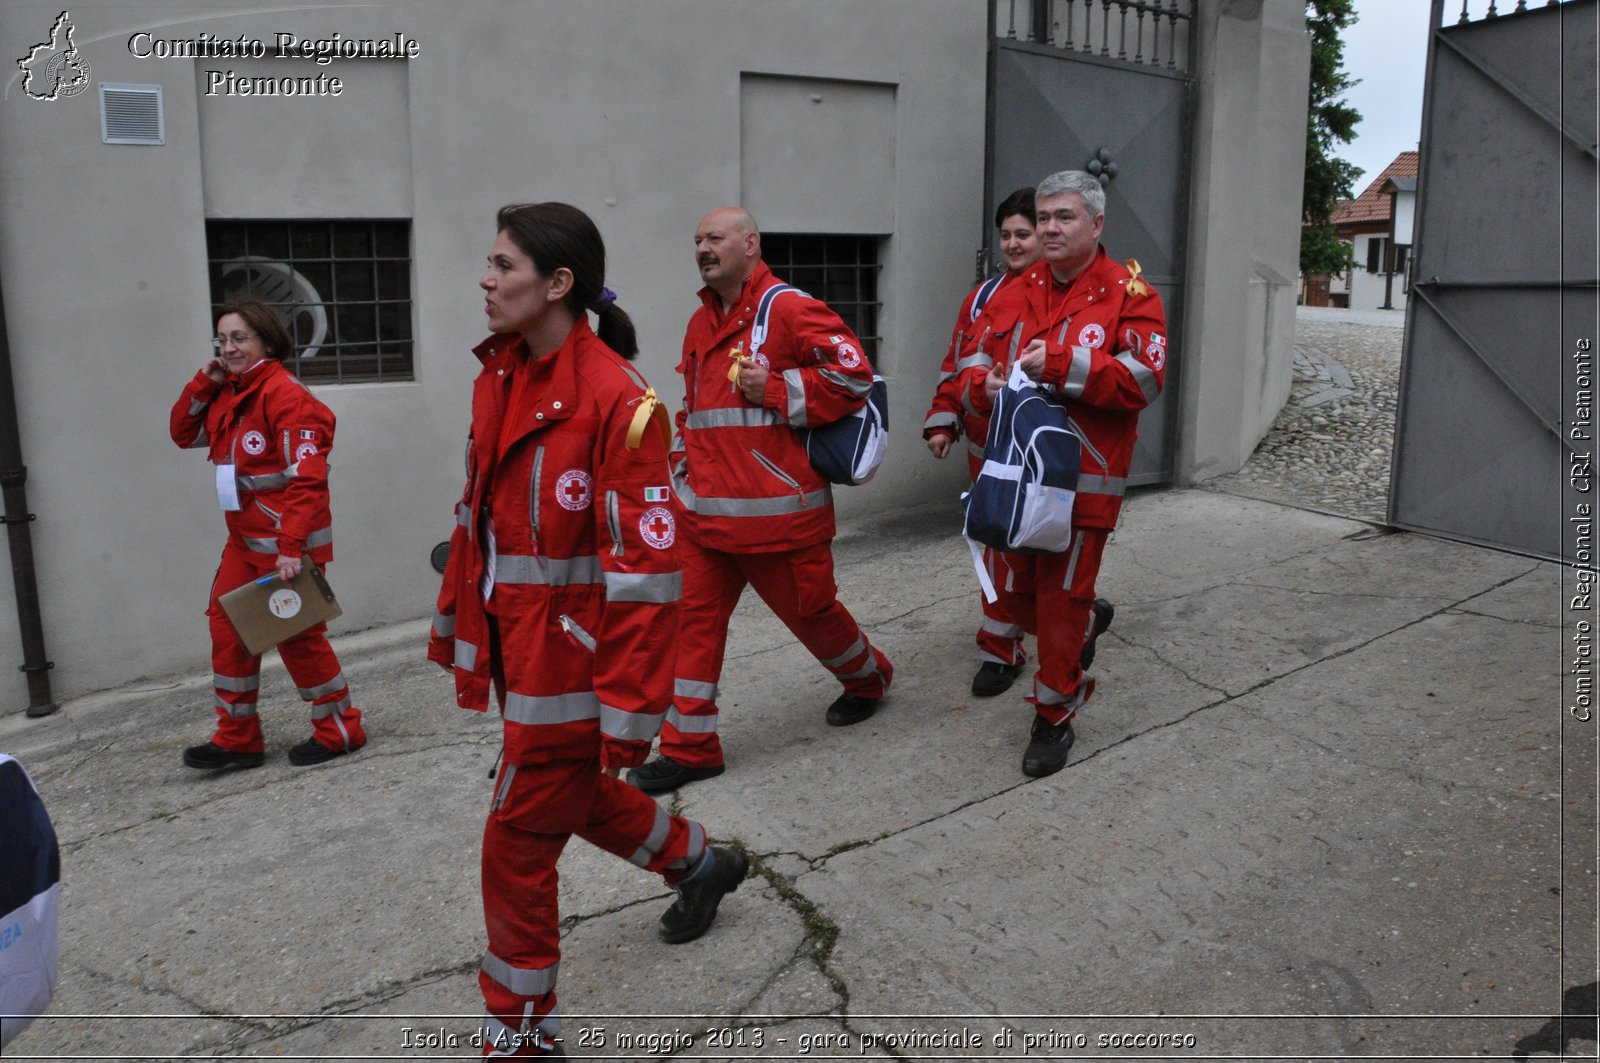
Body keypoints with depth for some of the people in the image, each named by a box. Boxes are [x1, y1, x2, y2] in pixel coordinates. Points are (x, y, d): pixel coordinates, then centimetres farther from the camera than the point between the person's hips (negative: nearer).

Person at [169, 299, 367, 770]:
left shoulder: (285, 394, -17)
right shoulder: (227, 393, 10)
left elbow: (307, 479, -23)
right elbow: (184, 433, 15)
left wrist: (291, 547, -28)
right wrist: (204, 382, 1)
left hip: (286, 542, -9)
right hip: (244, 540, 9)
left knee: (297, 635, 1)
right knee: (228, 627, 11)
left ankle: (339, 729, 18)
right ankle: (237, 739, 23)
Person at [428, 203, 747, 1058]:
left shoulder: (616, 400, -21)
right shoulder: (497, 378, 4)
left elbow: (645, 569, -21)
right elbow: (477, 515, 12)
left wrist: (630, 707, -20)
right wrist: (456, 623, 16)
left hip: (569, 658, -8)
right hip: (514, 647, 8)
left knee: (518, 846, 4)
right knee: (574, 794, 26)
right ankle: (698, 863, 52)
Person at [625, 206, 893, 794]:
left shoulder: (788, 309, -10)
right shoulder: (701, 322, 15)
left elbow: (854, 373, -15)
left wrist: (775, 390, -18)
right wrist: (683, 460, 18)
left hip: (778, 508, -7)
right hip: (706, 508, 7)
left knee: (809, 608, 9)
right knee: (694, 617, 3)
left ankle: (868, 678, 40)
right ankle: (690, 746, 12)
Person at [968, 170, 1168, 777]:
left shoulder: (1129, 294, -4)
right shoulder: (1014, 295, 11)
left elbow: (1144, 379, -16)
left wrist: (1059, 365, -22)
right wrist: (986, 387, -7)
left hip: (1084, 477, -5)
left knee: (1061, 599, -1)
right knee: (1016, 592, 14)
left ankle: (1054, 717, 16)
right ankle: (1088, 625, 46)